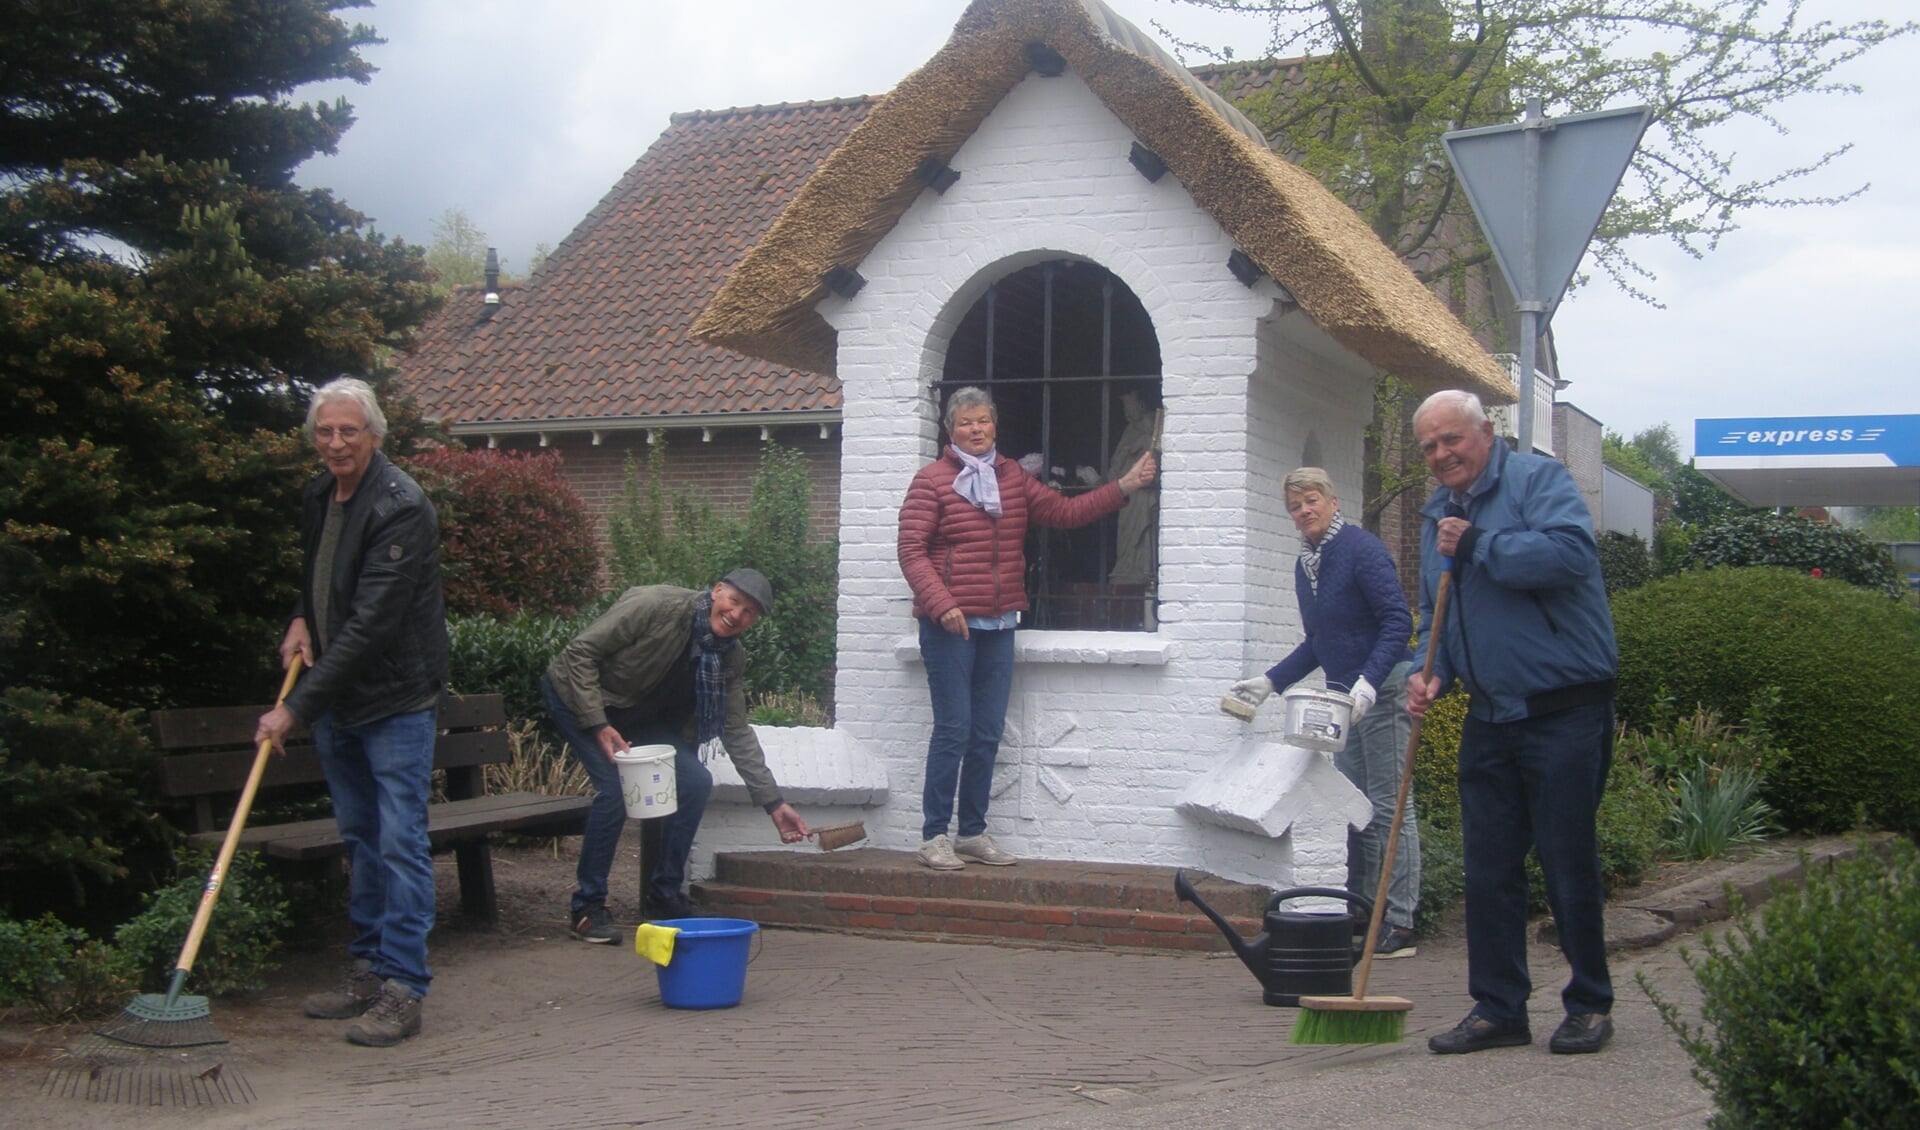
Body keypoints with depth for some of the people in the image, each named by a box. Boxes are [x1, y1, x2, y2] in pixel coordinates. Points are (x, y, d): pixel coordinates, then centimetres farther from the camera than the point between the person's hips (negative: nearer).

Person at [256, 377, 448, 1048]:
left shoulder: (400, 508, -20)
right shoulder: (317, 498, 8)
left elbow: (372, 623, -25)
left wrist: (296, 705, -25)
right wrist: (300, 619, 5)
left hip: (396, 700, -8)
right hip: (334, 702, 9)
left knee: (400, 842, -7)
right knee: (360, 840, 15)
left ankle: (403, 990, -3)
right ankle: (368, 971, 25)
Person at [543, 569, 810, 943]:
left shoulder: (730, 659, -10)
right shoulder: (655, 604, -29)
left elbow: (738, 732, -6)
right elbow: (580, 652, -25)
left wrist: (774, 803, -13)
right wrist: (598, 725, -30)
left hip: (640, 715, 6)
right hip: (577, 693, -6)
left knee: (695, 782, -10)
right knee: (617, 787, -24)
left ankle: (663, 897, 5)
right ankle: (586, 907, -12)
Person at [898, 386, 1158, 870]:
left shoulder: (1013, 479, 15)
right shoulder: (932, 480, -4)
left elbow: (1065, 511, 14)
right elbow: (912, 551, -9)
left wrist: (1124, 486, 7)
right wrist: (942, 604, -21)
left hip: (998, 626, 6)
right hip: (949, 627, -6)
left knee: (988, 733, 8)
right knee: (954, 729, -8)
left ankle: (973, 833, 17)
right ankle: (934, 836, 0)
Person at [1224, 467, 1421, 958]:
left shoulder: (1361, 549, -13)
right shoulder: (1305, 565, 12)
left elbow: (1398, 622, -19)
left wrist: (1369, 683, -29)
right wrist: (1270, 682, 15)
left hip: (1384, 687, -9)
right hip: (1344, 694, 9)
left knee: (1389, 804, -7)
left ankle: (1399, 924, -5)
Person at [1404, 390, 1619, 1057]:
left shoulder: (1537, 480, -6)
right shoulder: (1439, 517, 16)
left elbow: (1571, 552, -25)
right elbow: (1434, 618, 22)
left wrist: (1478, 544, -18)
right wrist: (1429, 673, 2)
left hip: (1565, 712, -7)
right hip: (1489, 719, 7)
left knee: (1568, 863, 1)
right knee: (1488, 870, 7)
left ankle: (1590, 1006, 15)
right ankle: (1498, 1009, 16)